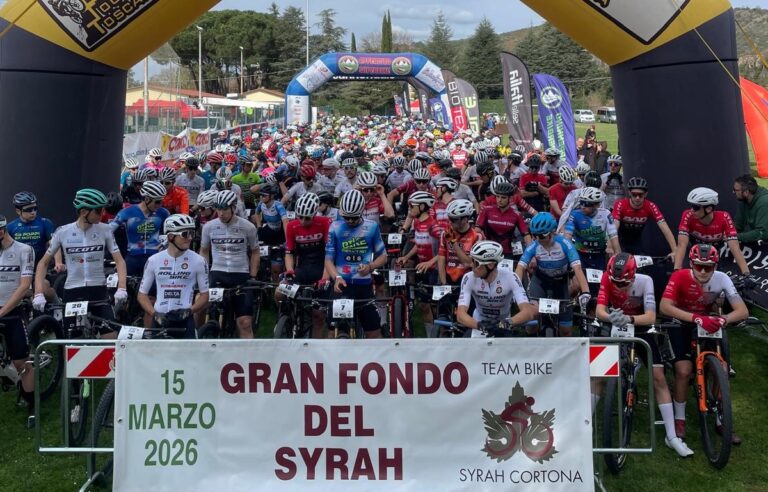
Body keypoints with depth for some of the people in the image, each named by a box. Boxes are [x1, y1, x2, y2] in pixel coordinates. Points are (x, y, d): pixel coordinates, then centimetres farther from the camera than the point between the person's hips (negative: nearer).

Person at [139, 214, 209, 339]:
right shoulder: (154, 260, 3)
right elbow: (142, 294, 8)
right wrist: (154, 314, -8)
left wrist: (189, 311, -12)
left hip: (184, 321, -1)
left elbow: (204, 294, 5)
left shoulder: (198, 261, 0)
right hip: (160, 321, 2)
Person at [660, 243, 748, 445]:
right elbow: (665, 307, -38)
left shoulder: (721, 279, -20)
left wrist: (723, 319, -47)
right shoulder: (680, 277, -26)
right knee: (684, 371, -18)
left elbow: (742, 311, -26)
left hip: (709, 327, 3)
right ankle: (679, 419, 3)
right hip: (682, 325, -3)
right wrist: (697, 318, -50)